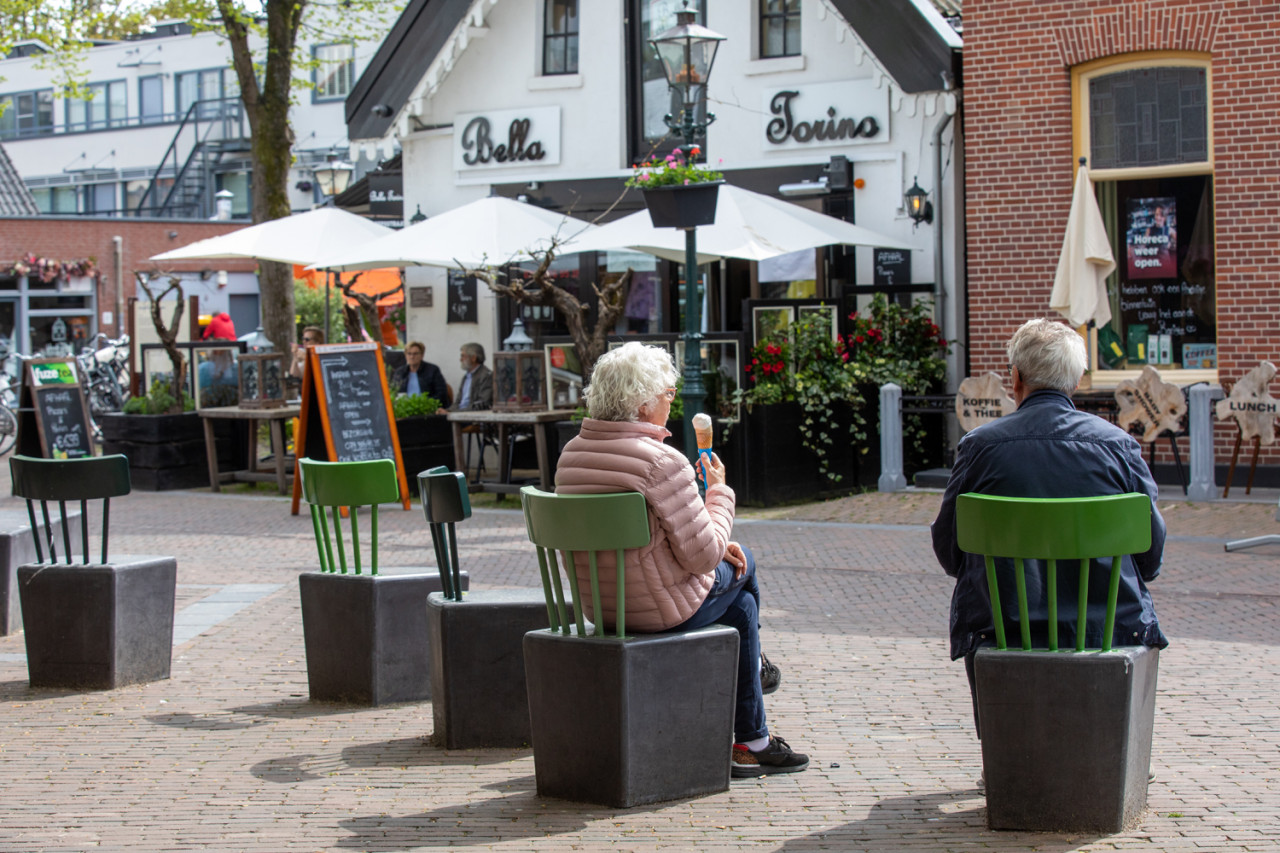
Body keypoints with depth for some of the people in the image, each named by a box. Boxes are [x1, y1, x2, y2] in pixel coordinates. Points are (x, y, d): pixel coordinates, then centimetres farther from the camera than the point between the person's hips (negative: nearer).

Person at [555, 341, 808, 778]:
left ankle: (751, 740, 32)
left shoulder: (572, 453, 2)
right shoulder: (661, 461, -24)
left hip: (600, 605, 8)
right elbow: (703, 554, -19)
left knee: (741, 604, 27)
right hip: (662, 608, -8)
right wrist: (719, 492, -2)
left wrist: (716, 545, 14)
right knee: (743, 563, 23)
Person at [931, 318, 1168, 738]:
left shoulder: (979, 445, -6)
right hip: (1109, 625, 1)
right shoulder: (1118, 443, -2)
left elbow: (948, 549, 2)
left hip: (1000, 624, -1)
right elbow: (1152, 550, 4)